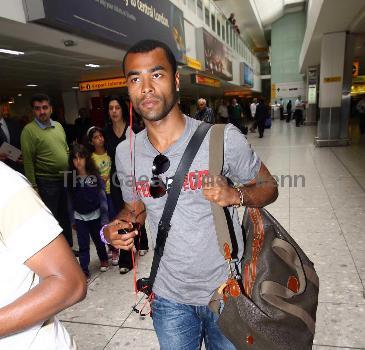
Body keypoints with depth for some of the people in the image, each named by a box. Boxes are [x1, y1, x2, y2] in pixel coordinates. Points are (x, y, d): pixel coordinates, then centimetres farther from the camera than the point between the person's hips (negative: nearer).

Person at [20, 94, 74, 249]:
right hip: (46, 182, -6)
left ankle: (68, 246, 34)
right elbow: (28, 161, -13)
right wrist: (33, 186, -15)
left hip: (65, 179, 6)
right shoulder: (29, 130, -11)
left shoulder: (58, 126, 8)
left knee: (65, 216, 17)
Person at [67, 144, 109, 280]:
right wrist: (72, 219, 4)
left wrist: (105, 218, -9)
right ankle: (84, 271, 16)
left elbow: (103, 197, -9)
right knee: (83, 245, 5)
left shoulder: (95, 176, -11)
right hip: (79, 217, 1)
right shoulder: (70, 178, -6)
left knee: (98, 240, 18)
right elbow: (70, 200, 1)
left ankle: (103, 259, 43)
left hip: (95, 215, -1)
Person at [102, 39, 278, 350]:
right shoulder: (126, 153, -6)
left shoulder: (223, 137, -18)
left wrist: (236, 194, -26)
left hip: (227, 290, -2)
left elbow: (268, 187, -6)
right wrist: (113, 230, -12)